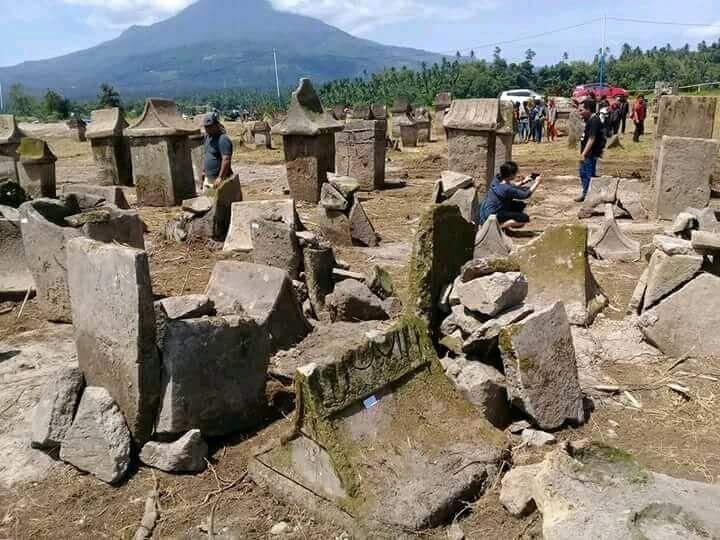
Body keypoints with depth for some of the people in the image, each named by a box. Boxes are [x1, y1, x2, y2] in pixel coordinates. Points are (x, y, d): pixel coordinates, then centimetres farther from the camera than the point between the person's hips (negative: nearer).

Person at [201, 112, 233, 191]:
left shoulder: (223, 139, -16)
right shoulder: (207, 137, 13)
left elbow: (226, 160, -25)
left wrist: (220, 178, -30)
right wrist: (203, 171, 21)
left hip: (218, 180, -9)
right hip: (208, 178, 9)